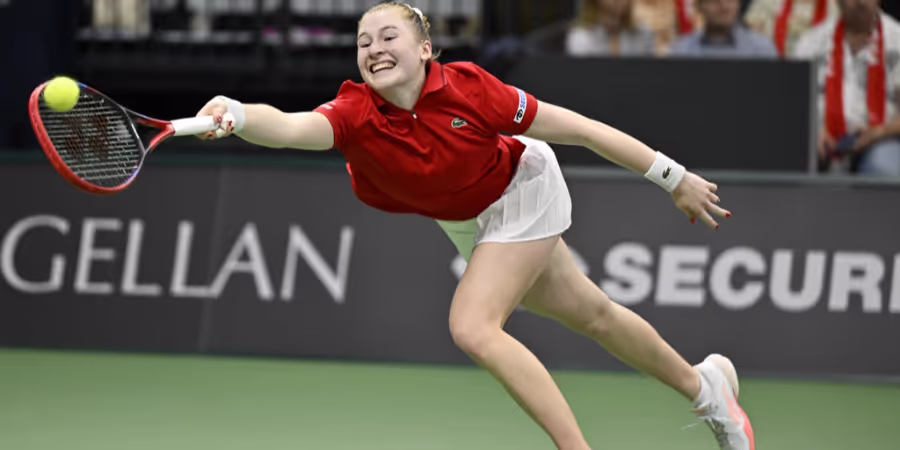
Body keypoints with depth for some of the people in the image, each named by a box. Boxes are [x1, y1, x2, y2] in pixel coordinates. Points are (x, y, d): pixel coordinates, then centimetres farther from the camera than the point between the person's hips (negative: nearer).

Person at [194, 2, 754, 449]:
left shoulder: (466, 87, -33)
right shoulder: (355, 114, -28)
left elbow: (569, 126, -24)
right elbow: (289, 127, -49)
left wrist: (674, 177, -18)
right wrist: (237, 116, -73)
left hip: (523, 192, -5)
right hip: (466, 224, 5)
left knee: (473, 327, -23)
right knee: (592, 314, 21)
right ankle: (703, 384, 45)